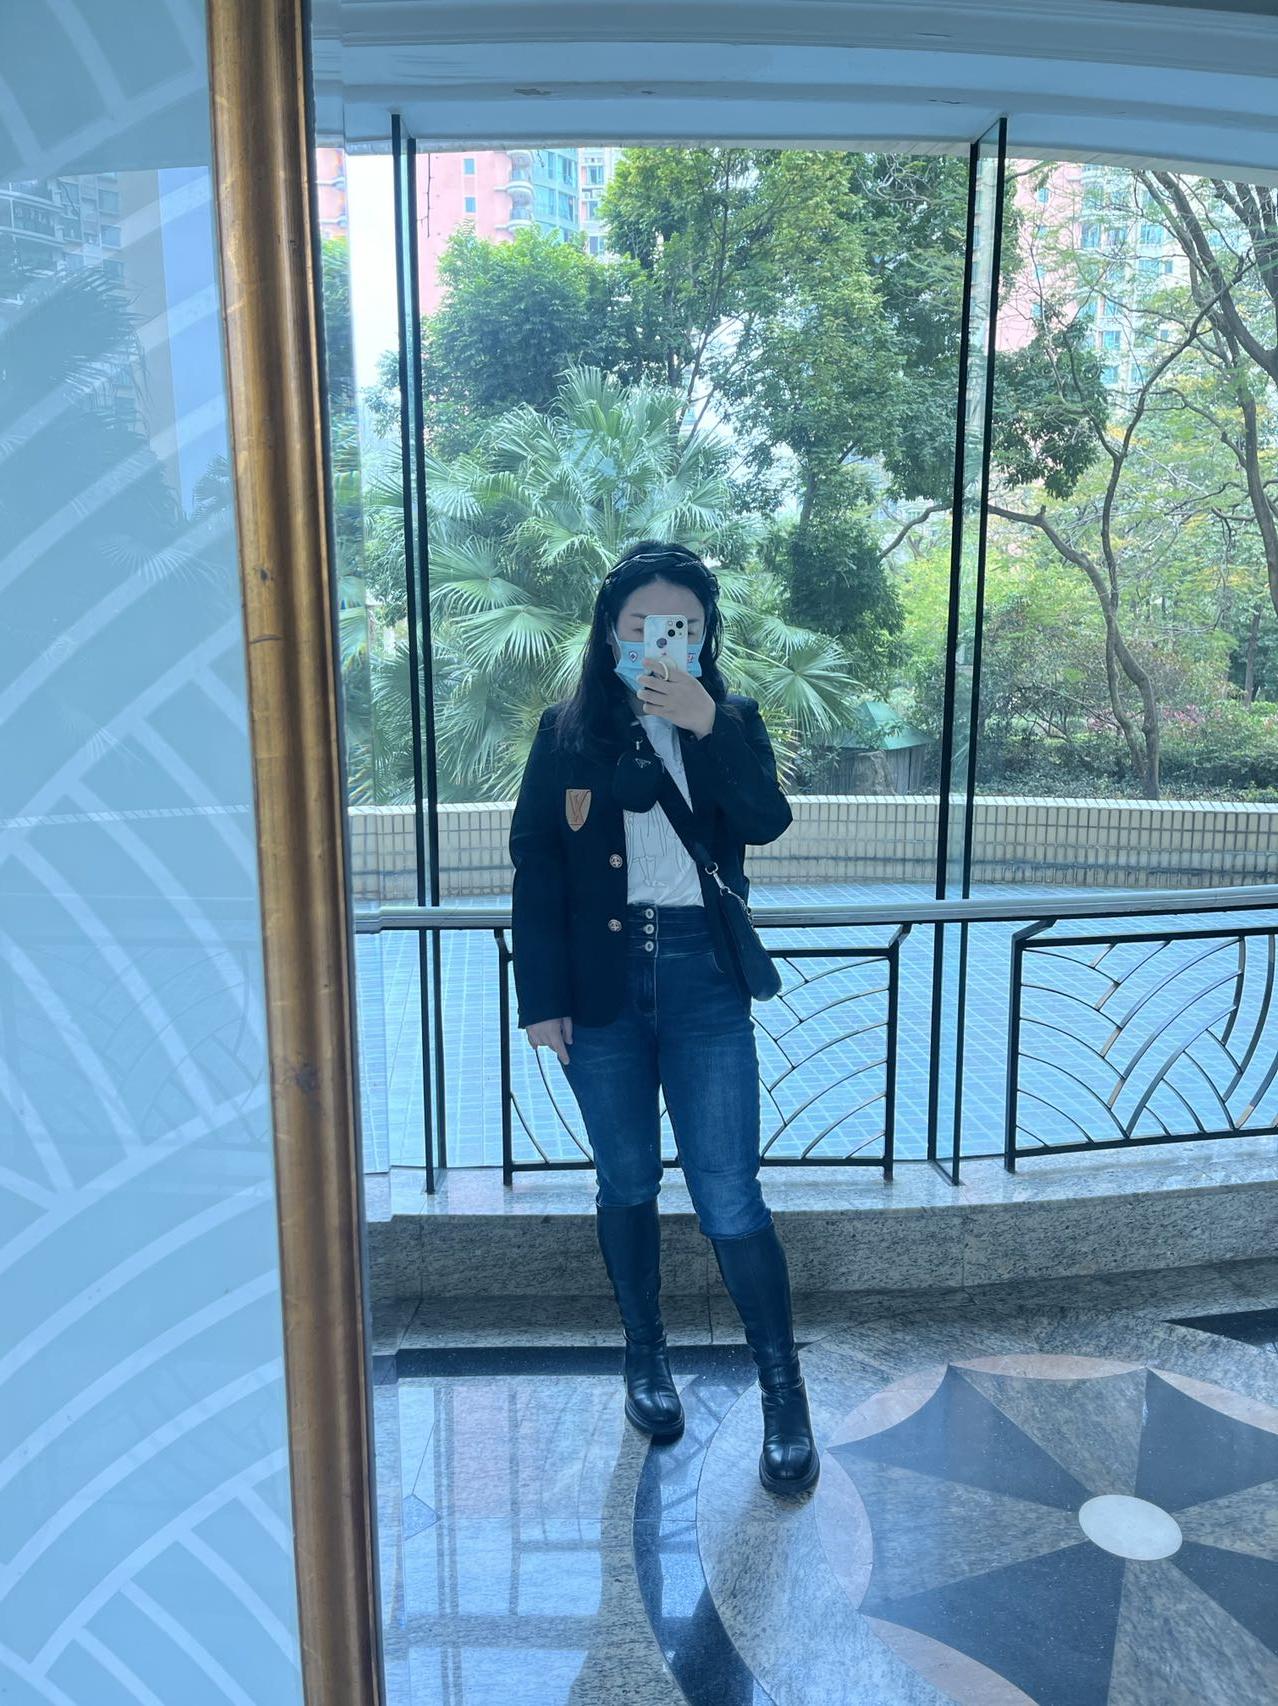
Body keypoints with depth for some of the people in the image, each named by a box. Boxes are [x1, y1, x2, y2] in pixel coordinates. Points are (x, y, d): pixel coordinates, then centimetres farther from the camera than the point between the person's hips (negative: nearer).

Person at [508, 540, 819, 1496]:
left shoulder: (731, 724, 2)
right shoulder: (567, 733, 0)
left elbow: (767, 823, -14)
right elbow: (536, 870, 0)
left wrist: (709, 726, -26)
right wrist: (541, 998, -4)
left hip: (703, 981, -1)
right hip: (603, 983, 1)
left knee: (729, 1195, 1)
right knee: (627, 1182, 15)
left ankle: (785, 1390, 20)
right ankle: (647, 1355, 36)